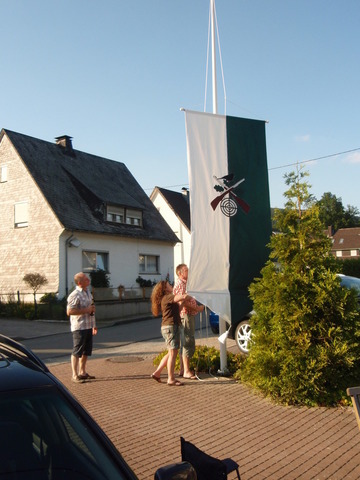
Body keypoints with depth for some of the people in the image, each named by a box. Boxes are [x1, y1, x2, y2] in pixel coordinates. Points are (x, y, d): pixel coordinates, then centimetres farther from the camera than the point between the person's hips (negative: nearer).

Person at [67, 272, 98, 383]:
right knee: (77, 352, -1)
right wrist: (86, 310, -21)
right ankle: (75, 375, 7)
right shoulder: (75, 295, -15)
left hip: (88, 327, 9)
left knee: (86, 351, 15)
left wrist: (94, 325, 22)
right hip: (79, 327, -9)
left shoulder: (88, 293, 14)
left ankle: (82, 372, 28)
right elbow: (69, 311, -23)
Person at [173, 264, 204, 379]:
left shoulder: (185, 283, 19)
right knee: (188, 343, -9)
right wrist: (197, 308, -17)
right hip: (185, 315, -11)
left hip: (190, 315, 11)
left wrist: (198, 307, 14)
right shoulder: (179, 284, -13)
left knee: (185, 343, 14)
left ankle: (183, 370, 20)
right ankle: (186, 371, -5)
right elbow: (183, 302, -22)